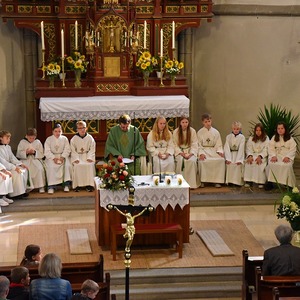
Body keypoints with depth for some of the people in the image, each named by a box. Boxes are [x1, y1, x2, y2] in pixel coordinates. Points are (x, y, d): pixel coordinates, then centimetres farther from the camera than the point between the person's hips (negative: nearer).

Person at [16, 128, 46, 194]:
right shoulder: (22, 142, 5)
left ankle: (41, 187, -20)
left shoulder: (38, 142, 6)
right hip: (25, 160, 0)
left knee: (40, 169, -30)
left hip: (36, 159, 0)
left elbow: (41, 154, 4)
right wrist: (26, 152, -17)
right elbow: (19, 154, 1)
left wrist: (35, 152, -14)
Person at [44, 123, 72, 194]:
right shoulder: (48, 139, 3)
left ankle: (66, 184, -21)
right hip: (51, 157, -1)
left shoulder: (64, 139, 8)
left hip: (63, 156, 1)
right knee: (51, 167, -32)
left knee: (67, 165, -29)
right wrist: (54, 158, -20)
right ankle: (51, 186, -30)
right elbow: (47, 151, -6)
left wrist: (62, 157, -17)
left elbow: (67, 150, 0)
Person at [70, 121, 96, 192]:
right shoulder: (74, 139, 3)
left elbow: (92, 149, 2)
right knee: (77, 166, -28)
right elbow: (73, 150, 1)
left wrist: (89, 157, -13)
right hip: (78, 156, 0)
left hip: (87, 156, 0)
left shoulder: (90, 138, 3)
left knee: (90, 165, -28)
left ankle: (89, 184, -23)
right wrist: (76, 159, -13)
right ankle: (77, 185, -21)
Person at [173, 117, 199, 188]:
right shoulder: (176, 132, -1)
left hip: (190, 151, 0)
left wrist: (190, 154, -16)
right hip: (179, 151, 0)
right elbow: (175, 145, -2)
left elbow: (194, 145, -2)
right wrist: (182, 153, -16)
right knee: (180, 161, -32)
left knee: (192, 161, -31)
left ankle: (191, 183, -26)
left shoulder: (192, 131, -1)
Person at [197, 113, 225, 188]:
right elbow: (199, 145, 1)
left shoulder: (215, 132, 10)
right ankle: (202, 181, -22)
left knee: (221, 160, -29)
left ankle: (217, 181, -21)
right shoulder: (200, 132, 6)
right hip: (203, 150, -2)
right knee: (202, 161, -36)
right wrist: (201, 153, -17)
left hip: (213, 150, 2)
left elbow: (218, 145, 10)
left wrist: (220, 152, -10)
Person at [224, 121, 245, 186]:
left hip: (239, 154, -2)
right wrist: (228, 158, -18)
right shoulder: (228, 137, 4)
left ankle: (237, 181, -22)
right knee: (229, 164, -25)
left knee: (238, 164, -27)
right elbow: (227, 148, -4)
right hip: (230, 154, 2)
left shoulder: (242, 137, -2)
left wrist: (238, 160, -19)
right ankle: (229, 181, -18)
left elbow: (241, 148, -9)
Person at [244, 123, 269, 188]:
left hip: (262, 156, -2)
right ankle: (248, 181, -29)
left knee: (260, 164, -34)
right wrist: (250, 156, -15)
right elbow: (248, 149, 6)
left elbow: (266, 150, -2)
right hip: (253, 155, 2)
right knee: (248, 163, -30)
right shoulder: (251, 138, 16)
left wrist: (260, 156, -20)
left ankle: (260, 182, -32)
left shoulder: (266, 138, 7)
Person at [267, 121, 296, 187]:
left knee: (287, 166, -35)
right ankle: (271, 182, -25)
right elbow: (271, 148, 5)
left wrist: (287, 157, -18)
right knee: (271, 164, -32)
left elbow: (293, 150, -1)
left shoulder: (290, 139, 8)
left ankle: (289, 184, -26)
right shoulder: (274, 138, 15)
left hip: (287, 157, -2)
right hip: (277, 156, 2)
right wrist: (273, 156, -14)